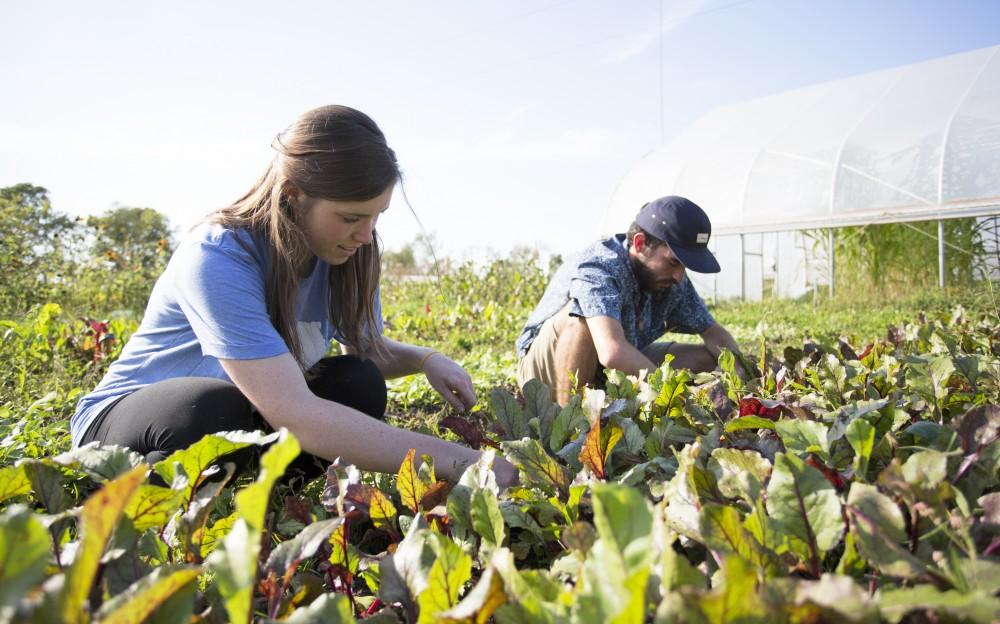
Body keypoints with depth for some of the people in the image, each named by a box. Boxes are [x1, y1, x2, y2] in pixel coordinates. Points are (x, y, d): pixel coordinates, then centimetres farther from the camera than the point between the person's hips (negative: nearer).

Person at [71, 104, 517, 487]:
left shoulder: (346, 255, -10)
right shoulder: (218, 259, -31)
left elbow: (369, 348, 7)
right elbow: (294, 414, -41)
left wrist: (424, 358, -17)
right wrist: (455, 459, -42)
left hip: (249, 419, 5)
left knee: (357, 384, -19)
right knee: (218, 409, -37)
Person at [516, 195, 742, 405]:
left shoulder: (673, 280, -7)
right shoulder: (596, 269, -32)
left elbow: (714, 333, 4)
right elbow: (613, 353, -48)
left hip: (612, 374, 8)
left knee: (707, 359, -2)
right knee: (582, 318, -37)